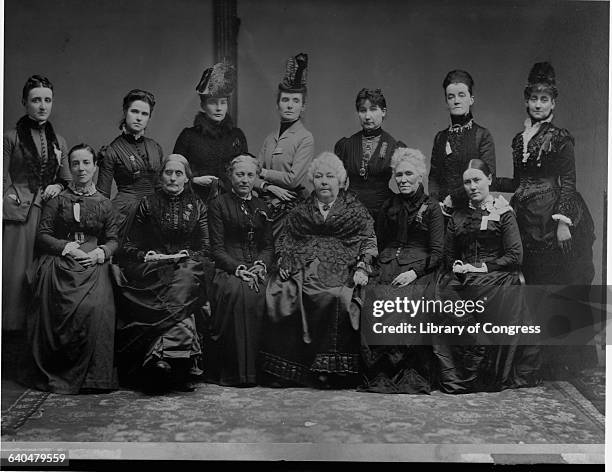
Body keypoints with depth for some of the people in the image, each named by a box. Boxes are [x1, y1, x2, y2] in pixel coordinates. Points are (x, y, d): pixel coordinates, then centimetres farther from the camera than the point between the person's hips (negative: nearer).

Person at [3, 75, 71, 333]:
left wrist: (57, 187, 3)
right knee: (16, 272, -7)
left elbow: (67, 180, 23)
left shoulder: (58, 142, 16)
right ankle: (13, 325, 3)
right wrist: (11, 198, -13)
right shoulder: (11, 138, 3)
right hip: (18, 214, -4)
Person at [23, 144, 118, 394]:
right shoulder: (57, 200, 14)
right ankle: (56, 371, -15)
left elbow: (112, 239, 15)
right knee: (62, 307, -28)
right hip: (61, 263, -1)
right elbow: (43, 235, 8)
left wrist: (99, 253, -6)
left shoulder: (104, 203, 18)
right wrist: (68, 248, -7)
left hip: (93, 263, 1)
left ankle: (91, 375, -18)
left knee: (96, 307, -28)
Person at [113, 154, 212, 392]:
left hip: (187, 266, 1)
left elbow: (204, 249, 10)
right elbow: (130, 247, 12)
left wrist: (184, 256, -7)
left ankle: (163, 351, -39)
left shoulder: (197, 206, 16)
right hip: (153, 267, -1)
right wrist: (148, 256, -6)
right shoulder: (148, 204, 14)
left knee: (186, 277, -35)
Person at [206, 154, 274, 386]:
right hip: (228, 270, -3)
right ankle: (233, 370, -29)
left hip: (257, 269, 3)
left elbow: (269, 245, 16)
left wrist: (261, 265, -6)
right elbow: (217, 247, 0)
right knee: (238, 291, -36)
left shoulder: (262, 206, 21)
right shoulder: (219, 204, 8)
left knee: (261, 293, -31)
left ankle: (255, 366, -20)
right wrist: (238, 268, -15)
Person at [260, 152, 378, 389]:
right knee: (279, 296, -25)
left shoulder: (356, 210, 15)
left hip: (340, 270, -2)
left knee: (335, 298, -34)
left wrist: (362, 268, -8)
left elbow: (368, 241, 8)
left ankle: (329, 369, -26)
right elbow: (285, 241, 21)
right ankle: (282, 370, -18)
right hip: (303, 269, 3)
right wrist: (284, 264, 3)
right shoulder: (300, 212, 23)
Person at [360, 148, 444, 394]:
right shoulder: (389, 206, 20)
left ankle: (412, 377, -24)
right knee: (374, 299, -27)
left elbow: (437, 253, 2)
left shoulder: (431, 208, 8)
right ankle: (379, 375, -22)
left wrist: (414, 272, -12)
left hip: (420, 271, -3)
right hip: (388, 268, 3)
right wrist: (381, 267, 2)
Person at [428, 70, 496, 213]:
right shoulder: (440, 137, 13)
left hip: (471, 208, -3)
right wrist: (437, 202, -6)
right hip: (443, 210, 3)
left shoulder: (483, 135, 0)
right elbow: (434, 177, 12)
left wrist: (453, 198, -12)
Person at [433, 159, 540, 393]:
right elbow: (448, 255, 23)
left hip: (497, 278, -3)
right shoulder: (457, 217, 20)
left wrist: (483, 267, -8)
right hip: (462, 278, 3)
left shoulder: (503, 213, 8)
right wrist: (457, 266, 2)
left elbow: (515, 256, -1)